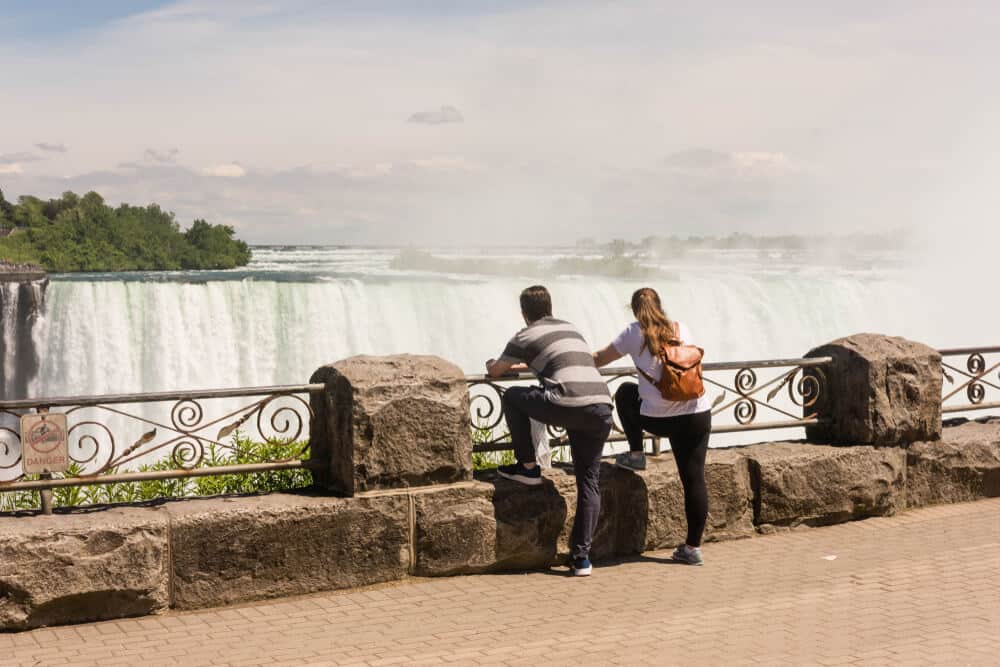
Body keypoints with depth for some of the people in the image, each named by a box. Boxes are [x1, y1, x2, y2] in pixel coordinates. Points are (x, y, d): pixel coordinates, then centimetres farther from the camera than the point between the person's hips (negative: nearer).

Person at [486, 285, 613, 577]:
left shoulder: (527, 335, 10)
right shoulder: (570, 328, 29)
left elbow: (495, 371, 20)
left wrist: (492, 364, 44)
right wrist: (525, 365, 59)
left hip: (570, 405, -6)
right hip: (602, 408, 6)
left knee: (512, 397, 19)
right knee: (589, 482, 10)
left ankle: (528, 467, 22)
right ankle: (581, 556, 5)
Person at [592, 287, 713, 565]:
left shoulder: (635, 333, 2)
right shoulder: (682, 329, 11)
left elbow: (599, 360, 8)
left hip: (658, 418, -2)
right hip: (697, 414, 3)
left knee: (626, 391, 28)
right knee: (694, 478, 7)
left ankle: (636, 454, 28)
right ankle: (693, 547, 7)